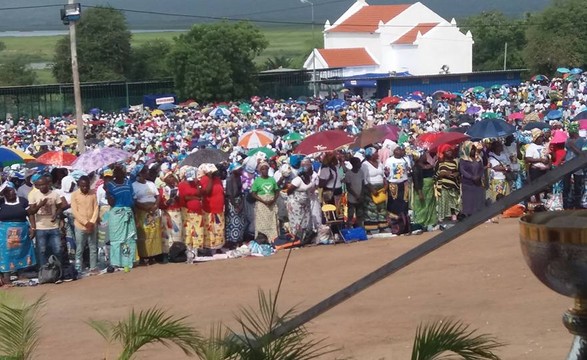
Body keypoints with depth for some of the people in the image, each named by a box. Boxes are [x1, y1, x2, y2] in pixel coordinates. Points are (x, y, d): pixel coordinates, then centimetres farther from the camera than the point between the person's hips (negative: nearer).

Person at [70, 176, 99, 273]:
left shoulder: (93, 193, 4)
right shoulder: (74, 195, -5)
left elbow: (96, 208, 2)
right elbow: (75, 211, -9)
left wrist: (92, 222, -11)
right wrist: (86, 223, -15)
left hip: (92, 226, 3)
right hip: (80, 226, -3)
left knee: (93, 249, 8)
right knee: (79, 250, 0)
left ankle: (93, 268, 15)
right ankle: (78, 270, 4)